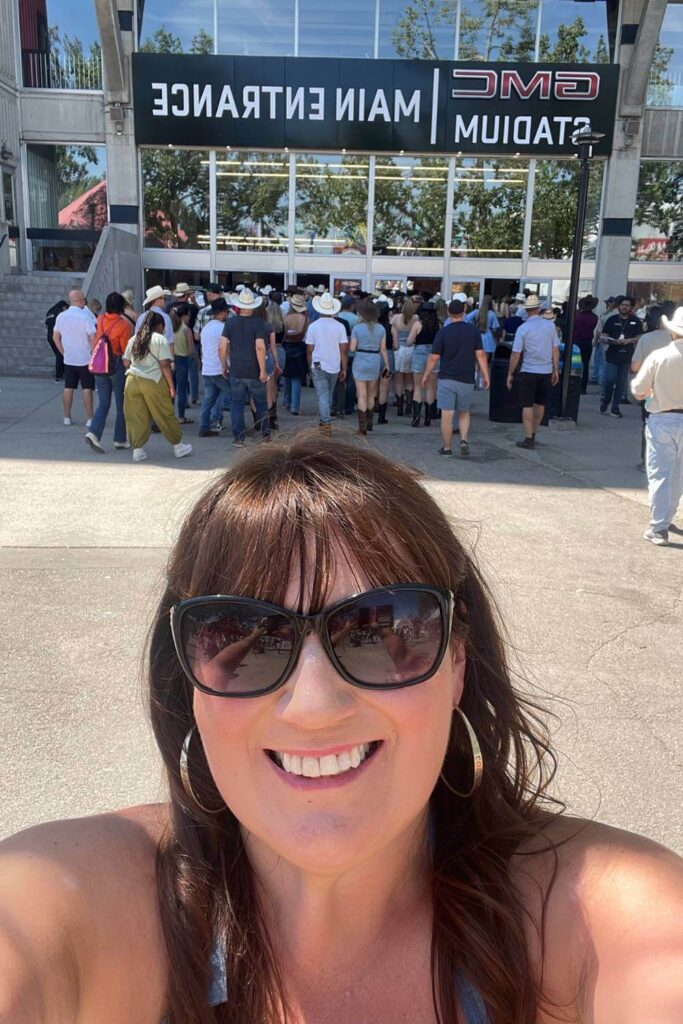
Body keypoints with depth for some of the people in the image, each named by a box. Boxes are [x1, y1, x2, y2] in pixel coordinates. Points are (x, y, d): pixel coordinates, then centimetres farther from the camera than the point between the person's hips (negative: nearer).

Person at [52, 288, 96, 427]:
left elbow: (55, 337, 7)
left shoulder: (61, 316, 2)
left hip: (68, 360, 5)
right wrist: (93, 354, -6)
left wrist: (64, 352, 13)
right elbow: (93, 338, -18)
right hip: (85, 360, -5)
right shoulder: (85, 317, -14)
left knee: (68, 388, 11)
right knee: (87, 389, 0)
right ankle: (89, 419, 0)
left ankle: (67, 418, 16)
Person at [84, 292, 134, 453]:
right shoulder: (124, 324, -13)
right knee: (122, 404, 9)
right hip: (117, 364, -5)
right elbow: (126, 349, -12)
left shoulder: (100, 319, 2)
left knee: (103, 403, 9)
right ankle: (120, 439, 14)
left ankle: (94, 433, -10)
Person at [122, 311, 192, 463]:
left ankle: (137, 450, 7)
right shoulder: (160, 339, -2)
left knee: (136, 417, 8)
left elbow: (126, 362, 14)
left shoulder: (134, 338, 13)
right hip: (153, 382, -4)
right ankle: (178, 446, 18)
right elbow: (164, 364, -9)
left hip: (132, 380, 4)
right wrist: (171, 386, -4)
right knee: (166, 415, 7)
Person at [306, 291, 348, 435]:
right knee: (329, 395, 18)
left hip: (319, 366, -2)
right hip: (334, 366, 2)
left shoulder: (313, 326, -6)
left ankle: (326, 423, -13)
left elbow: (309, 349, -2)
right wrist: (344, 369, 3)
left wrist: (310, 366, 12)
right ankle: (324, 421, 27)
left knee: (322, 396, -2)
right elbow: (344, 349, -3)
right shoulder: (339, 326, -3)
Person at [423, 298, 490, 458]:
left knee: (447, 415, 4)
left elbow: (434, 357, -4)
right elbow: (480, 355, -2)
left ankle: (447, 448, 9)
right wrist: (485, 375, 4)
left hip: (446, 379, -2)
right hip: (467, 379, 2)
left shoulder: (443, 332, -6)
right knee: (464, 413, 17)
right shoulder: (473, 330, 0)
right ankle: (464, 440, -2)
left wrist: (426, 375, 8)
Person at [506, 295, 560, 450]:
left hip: (528, 372, -3)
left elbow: (516, 354, -9)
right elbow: (555, 350, 2)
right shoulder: (550, 325, 0)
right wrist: (556, 370, 11)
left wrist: (510, 374, 0)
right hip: (546, 371, 3)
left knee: (527, 405, 3)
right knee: (540, 403, 17)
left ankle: (529, 439, 3)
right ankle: (532, 434, 28)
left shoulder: (522, 329, -8)